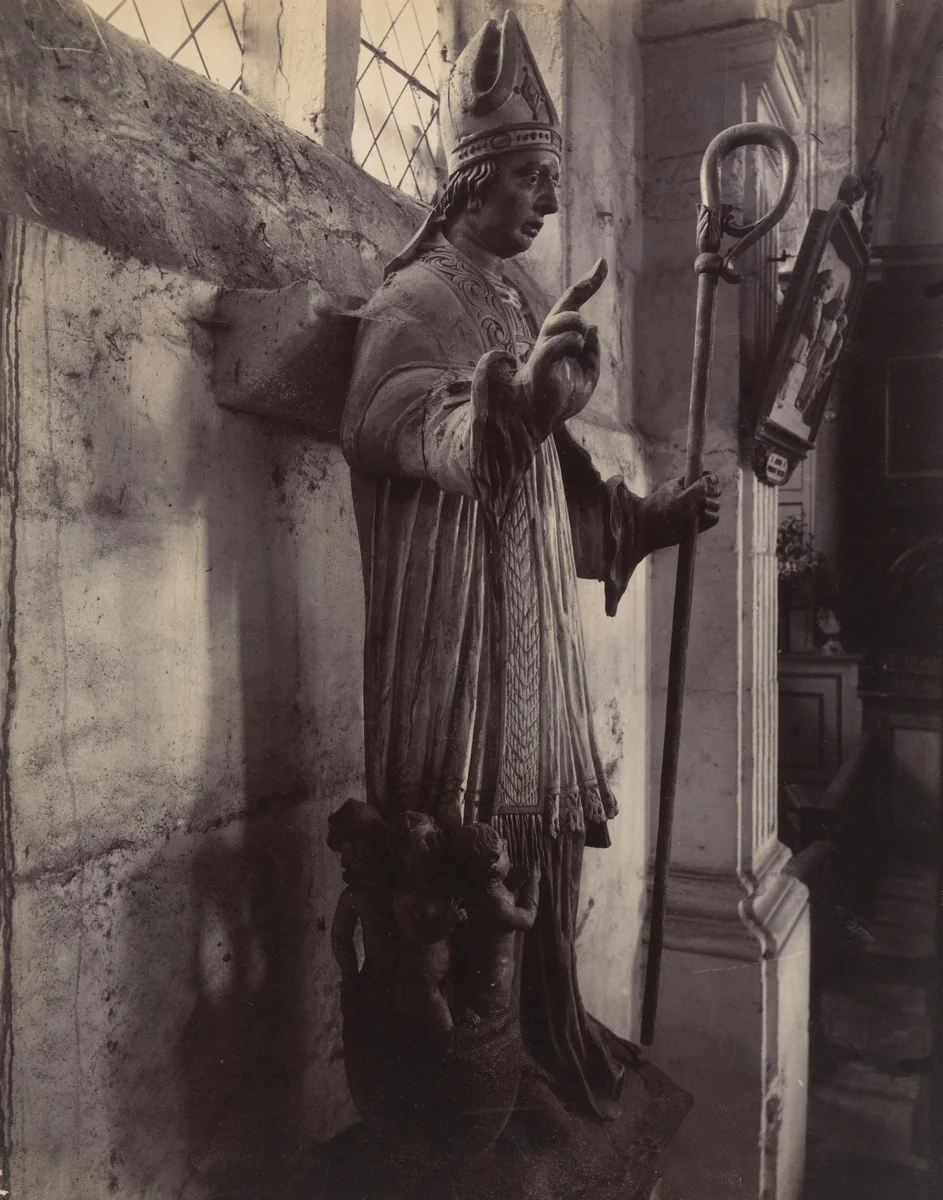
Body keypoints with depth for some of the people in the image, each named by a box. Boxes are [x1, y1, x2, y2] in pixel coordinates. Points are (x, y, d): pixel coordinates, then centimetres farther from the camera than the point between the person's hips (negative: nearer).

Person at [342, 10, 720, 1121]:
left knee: (550, 828, 14)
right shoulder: (417, 302, -6)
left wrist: (651, 514, 11)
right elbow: (397, 427, -29)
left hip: (535, 628, 8)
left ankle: (552, 1031, 32)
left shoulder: (518, 303, 18)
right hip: (457, 634, -8)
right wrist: (515, 395, -47)